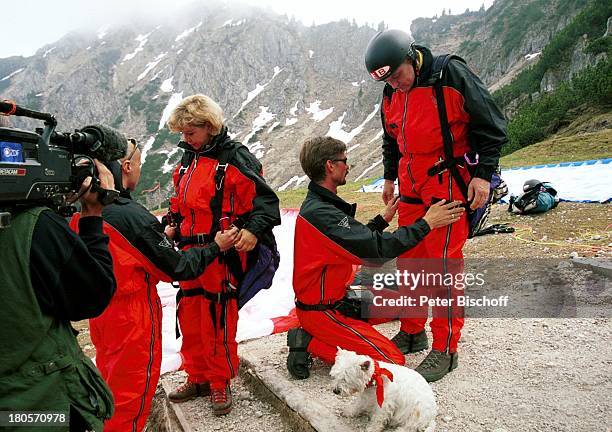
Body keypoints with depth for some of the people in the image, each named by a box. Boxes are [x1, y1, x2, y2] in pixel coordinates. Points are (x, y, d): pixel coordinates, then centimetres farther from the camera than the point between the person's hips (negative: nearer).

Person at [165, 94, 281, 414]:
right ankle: (198, 378, 31)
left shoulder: (235, 157, -8)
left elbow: (264, 199, -12)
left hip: (222, 256, -7)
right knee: (189, 318, 13)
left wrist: (253, 231, -27)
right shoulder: (187, 162, 16)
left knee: (218, 322, -1)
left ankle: (220, 384, 19)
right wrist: (174, 227, 9)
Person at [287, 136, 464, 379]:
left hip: (334, 297, 10)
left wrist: (384, 219, 11)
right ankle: (311, 343, -5)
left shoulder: (316, 204, 6)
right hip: (320, 311, -10)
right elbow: (378, 250, -30)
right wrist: (426, 223, -24)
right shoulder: (321, 214, -27)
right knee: (392, 361, -13)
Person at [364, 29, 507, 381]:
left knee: (444, 262, -8)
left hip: (450, 183, -6)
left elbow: (492, 125, -8)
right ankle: (413, 332, 23)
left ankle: (446, 350, 3)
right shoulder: (392, 95, 8)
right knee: (409, 259, 8)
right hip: (411, 186, 7)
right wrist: (390, 177, 23)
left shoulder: (451, 75, -11)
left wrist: (483, 174, -13)